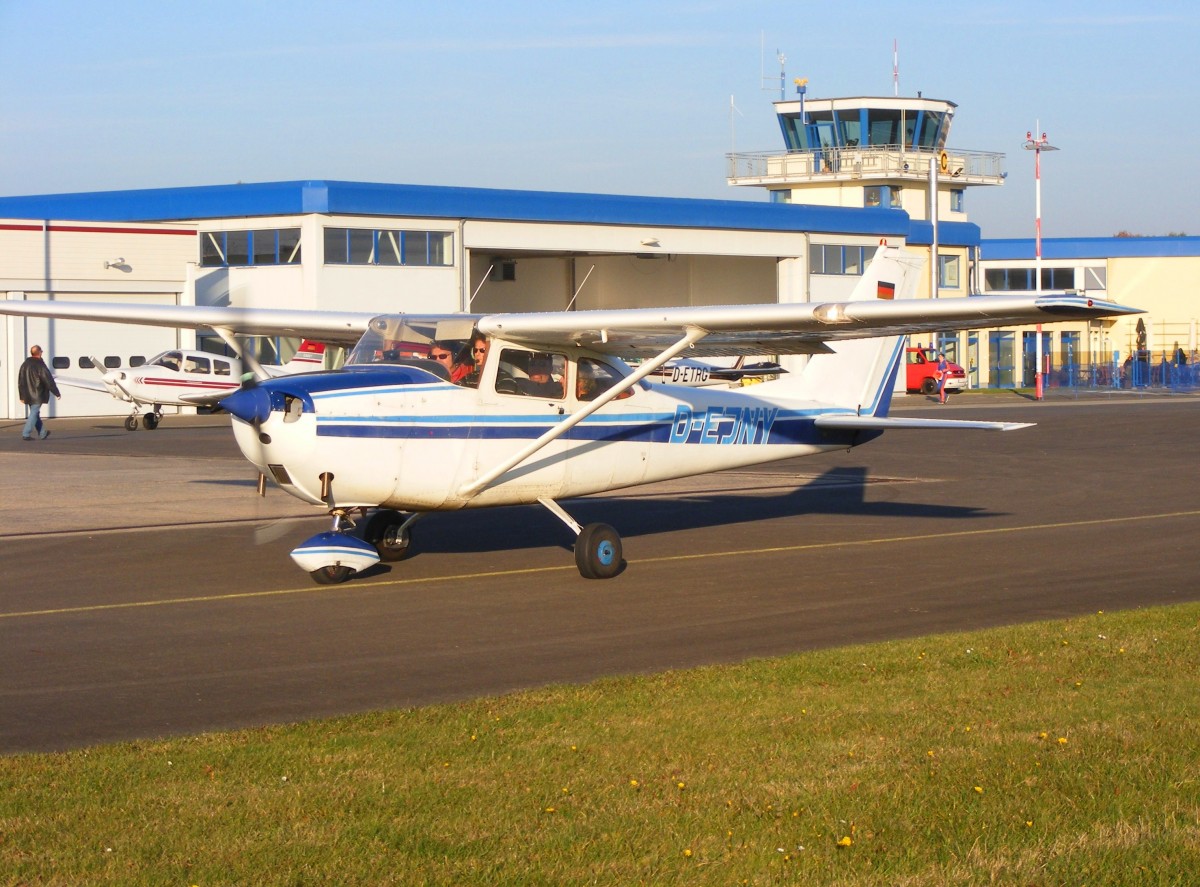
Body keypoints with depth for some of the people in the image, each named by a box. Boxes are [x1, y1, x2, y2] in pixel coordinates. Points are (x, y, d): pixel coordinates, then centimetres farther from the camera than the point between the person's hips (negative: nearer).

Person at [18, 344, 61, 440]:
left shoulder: (25, 365, 7)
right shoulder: (40, 366, -16)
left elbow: (20, 382, 11)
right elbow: (49, 381, -14)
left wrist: (22, 396, 16)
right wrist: (57, 393, -4)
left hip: (28, 395, 7)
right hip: (37, 396, -7)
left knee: (35, 413, 17)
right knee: (34, 414, -4)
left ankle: (42, 433, 29)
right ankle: (26, 434, -10)